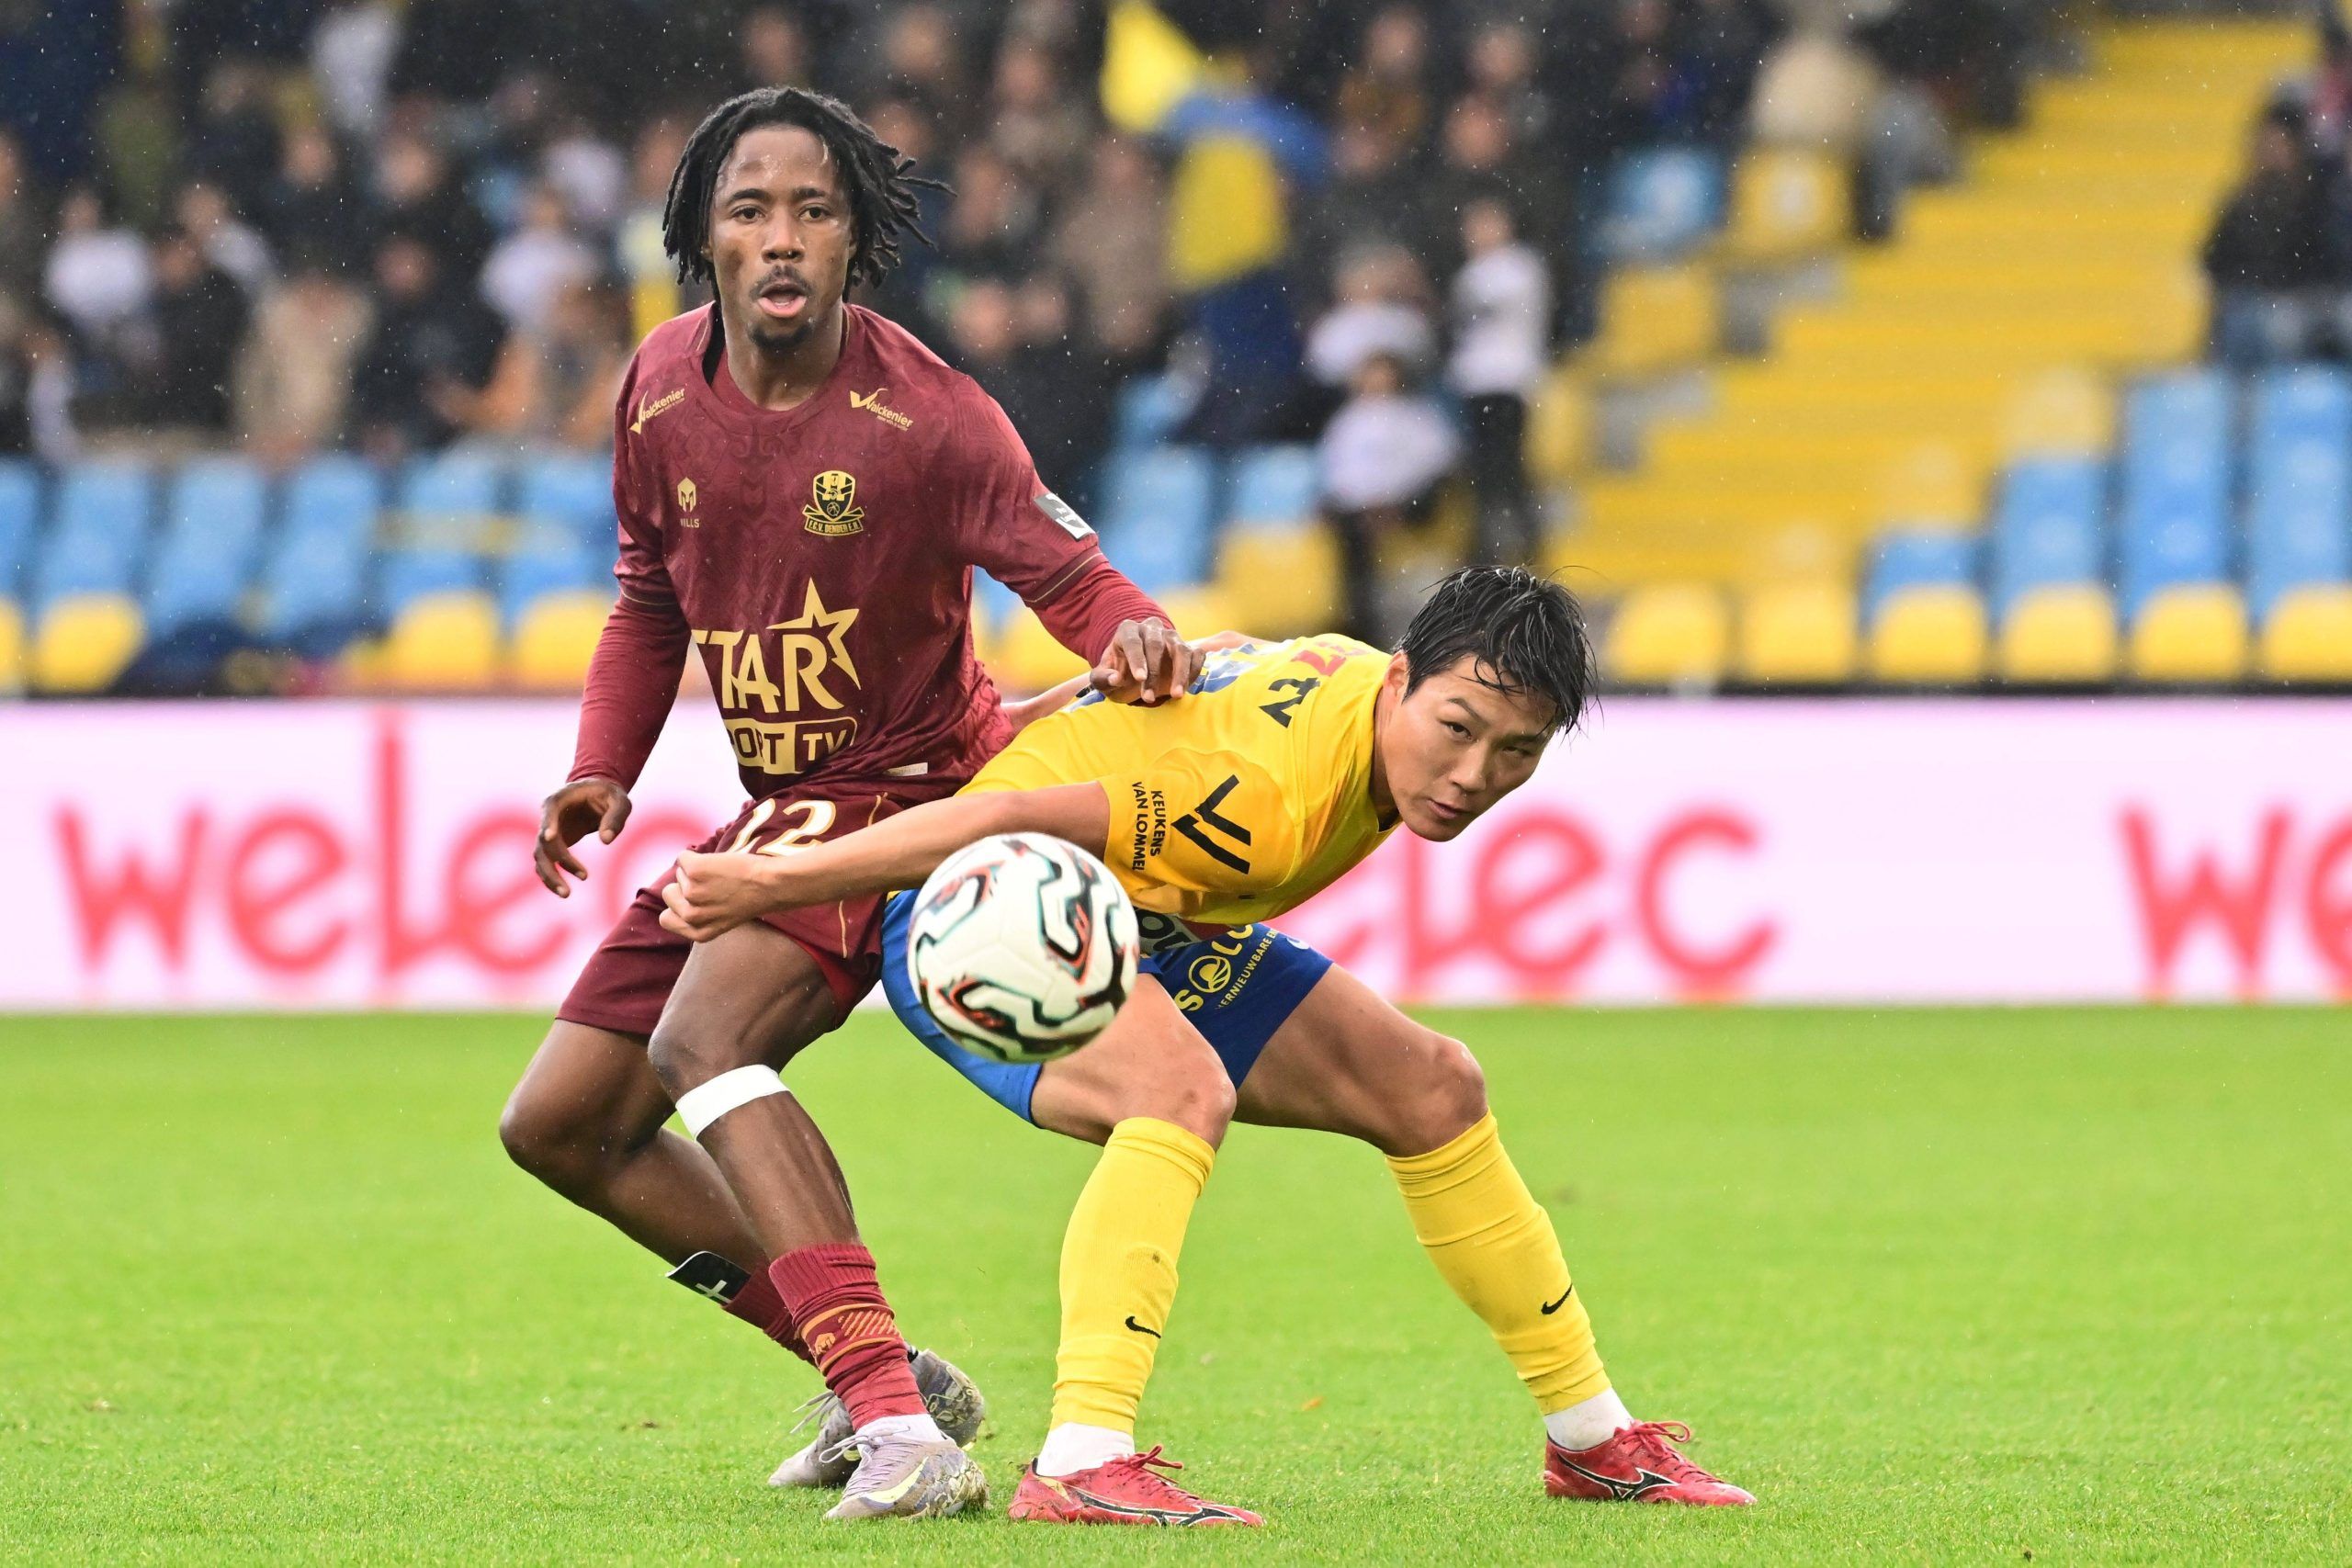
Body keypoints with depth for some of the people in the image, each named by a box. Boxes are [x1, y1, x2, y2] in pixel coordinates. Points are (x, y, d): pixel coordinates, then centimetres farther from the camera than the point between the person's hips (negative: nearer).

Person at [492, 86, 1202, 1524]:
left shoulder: (924, 415, -19)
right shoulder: (665, 388, 0)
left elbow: (1069, 573, -21)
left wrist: (1136, 637, -44)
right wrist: (603, 771, 1)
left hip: (909, 788, -8)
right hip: (774, 812, 8)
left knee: (702, 1040, -33)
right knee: (557, 1124, 7)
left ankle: (898, 1428, -41)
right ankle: (883, 1380, 11)